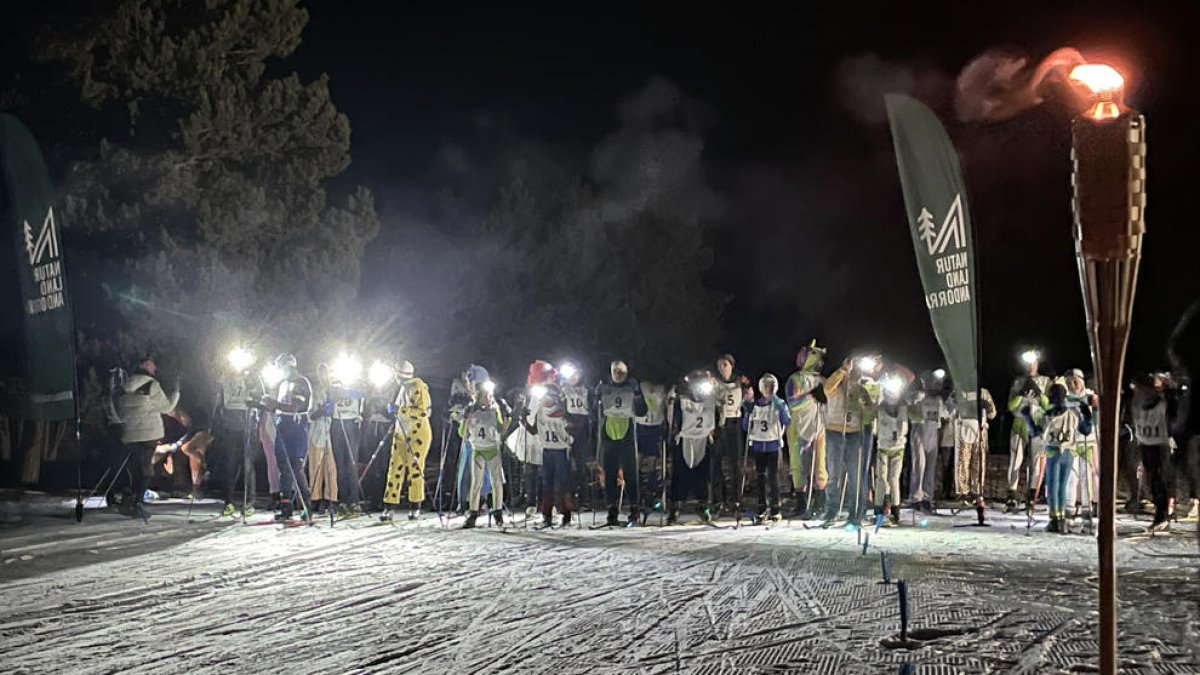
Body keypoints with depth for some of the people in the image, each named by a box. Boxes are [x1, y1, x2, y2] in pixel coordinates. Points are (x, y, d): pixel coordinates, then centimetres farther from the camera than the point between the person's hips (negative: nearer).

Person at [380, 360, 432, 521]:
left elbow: (423, 411, -22)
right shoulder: (404, 387, 16)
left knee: (415, 469, -3)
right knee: (395, 469, 2)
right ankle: (389, 506, 2)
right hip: (401, 434, 8)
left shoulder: (419, 387, -11)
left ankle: (415, 506, 8)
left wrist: (399, 410, -22)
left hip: (418, 434, -8)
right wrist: (395, 411, 13)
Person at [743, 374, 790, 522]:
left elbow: (786, 421, -17)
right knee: (760, 477, 5)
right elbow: (746, 427, 10)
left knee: (773, 477, -4)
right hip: (758, 445, 3)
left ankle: (775, 509, 3)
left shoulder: (779, 404, 0)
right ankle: (762, 508, 11)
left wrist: (779, 406, -26)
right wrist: (747, 413, -4)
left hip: (774, 445, -3)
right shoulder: (755, 406, 9)